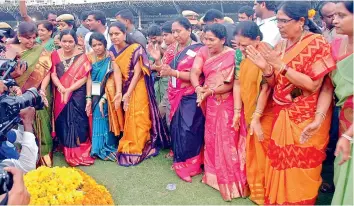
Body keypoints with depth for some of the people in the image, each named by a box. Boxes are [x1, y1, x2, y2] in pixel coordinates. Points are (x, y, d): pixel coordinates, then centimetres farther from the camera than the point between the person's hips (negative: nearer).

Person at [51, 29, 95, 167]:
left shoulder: (81, 56, -3)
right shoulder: (55, 55, 5)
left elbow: (84, 78, -9)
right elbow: (53, 74, 0)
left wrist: (69, 90, -16)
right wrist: (62, 88, -18)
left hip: (77, 94, -3)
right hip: (61, 94, 3)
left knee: (77, 121, -5)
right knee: (63, 121, 3)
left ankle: (79, 153, 7)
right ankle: (67, 151, 16)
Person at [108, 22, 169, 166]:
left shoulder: (135, 48, -14)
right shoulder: (112, 51, 3)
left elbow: (137, 73, -16)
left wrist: (128, 94, -18)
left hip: (137, 88, -5)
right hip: (123, 88, 5)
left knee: (137, 118, -1)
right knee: (127, 119, 10)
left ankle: (136, 150, 12)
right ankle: (128, 147, 24)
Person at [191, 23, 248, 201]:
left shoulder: (231, 56, -13)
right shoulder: (203, 52, 1)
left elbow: (231, 85, -17)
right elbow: (194, 73, -10)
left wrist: (208, 91, -23)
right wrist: (198, 88, -28)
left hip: (227, 103, -5)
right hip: (211, 103, 5)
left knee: (227, 140, 2)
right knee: (211, 138, 15)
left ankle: (231, 179, 19)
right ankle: (215, 174, 34)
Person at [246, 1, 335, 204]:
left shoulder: (317, 43, -11)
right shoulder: (281, 45, 7)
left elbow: (313, 85, -19)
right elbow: (275, 84, 8)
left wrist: (280, 66, -22)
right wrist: (266, 68, -12)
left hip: (306, 119, -5)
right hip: (282, 116, 5)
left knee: (300, 170, 4)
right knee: (280, 164, 11)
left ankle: (299, 201, 26)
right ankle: (278, 200, 30)